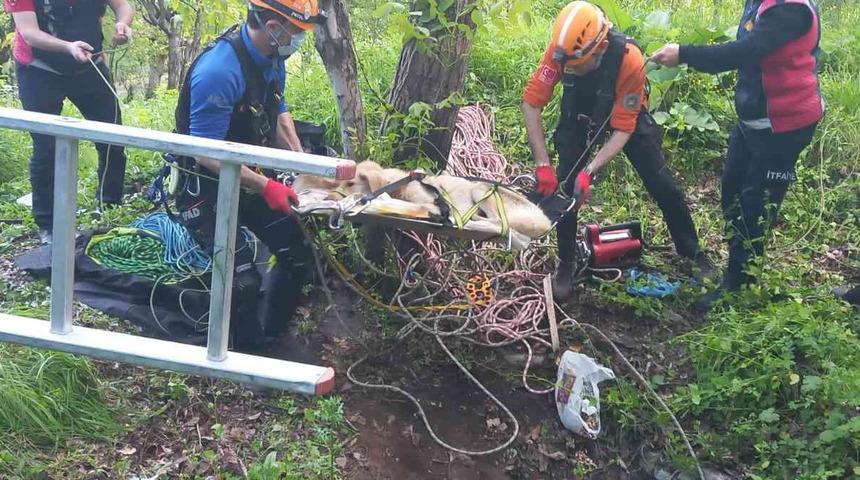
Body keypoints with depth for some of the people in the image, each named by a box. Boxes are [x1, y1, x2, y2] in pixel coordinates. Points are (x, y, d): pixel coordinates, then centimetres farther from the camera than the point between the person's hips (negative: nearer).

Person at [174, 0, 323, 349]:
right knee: (243, 281, -15)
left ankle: (270, 335, 29)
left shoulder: (272, 59, -3)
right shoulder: (219, 70, -29)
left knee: (299, 258, 8)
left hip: (250, 178, 8)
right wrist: (266, 187, -25)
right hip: (207, 188, -8)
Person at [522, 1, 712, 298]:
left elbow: (623, 131, -32)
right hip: (579, 116, 2)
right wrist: (542, 164, -34)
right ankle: (566, 265, 6)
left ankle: (691, 253, 21)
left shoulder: (629, 61, -38)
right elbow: (531, 102, -28)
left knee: (662, 186, 1)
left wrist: (589, 171, -42)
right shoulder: (561, 49, -33)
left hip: (626, 115, -1)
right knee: (565, 187, -10)